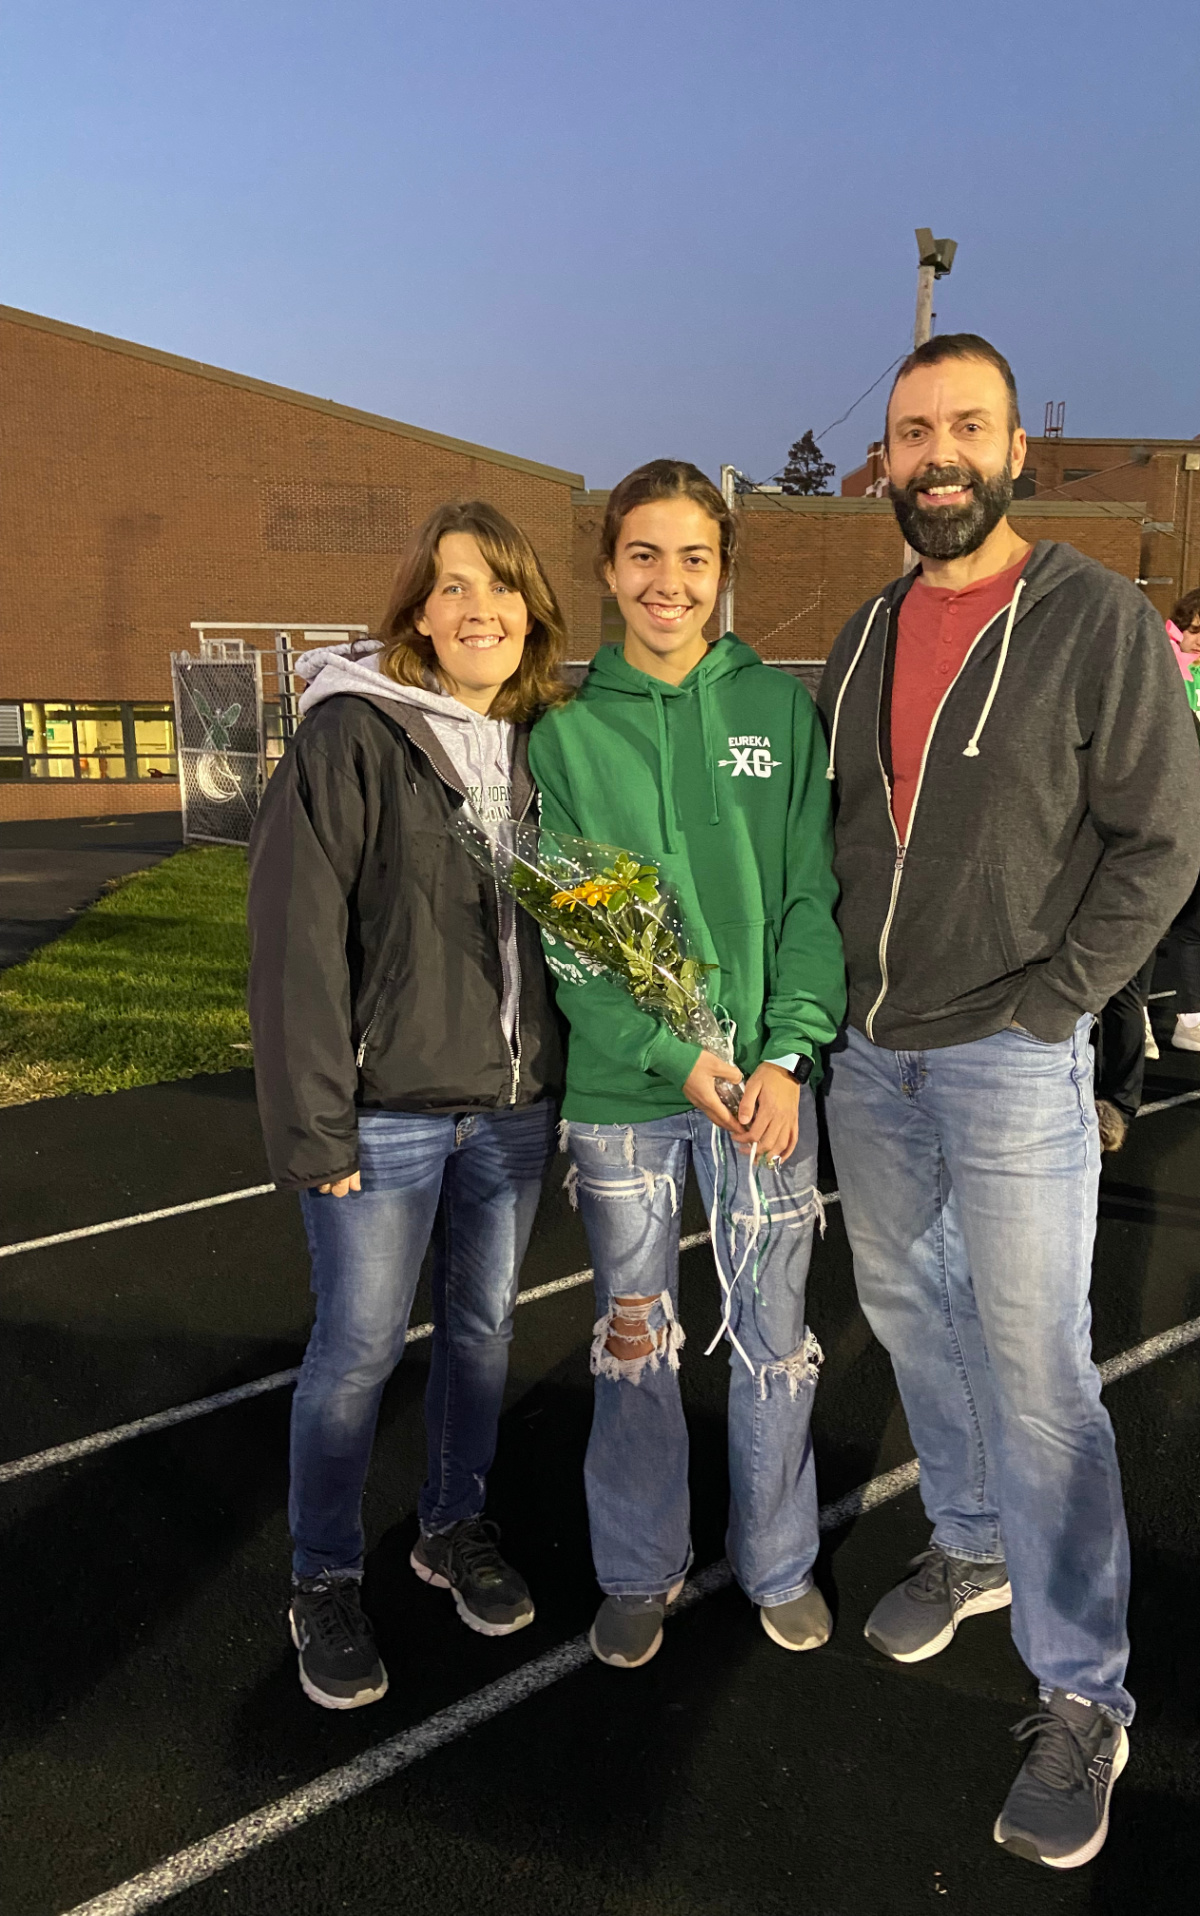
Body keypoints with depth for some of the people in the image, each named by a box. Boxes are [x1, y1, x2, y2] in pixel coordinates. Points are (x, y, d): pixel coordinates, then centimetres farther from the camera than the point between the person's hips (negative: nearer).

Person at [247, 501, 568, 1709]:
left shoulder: (541, 744, 7)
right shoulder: (351, 736, -10)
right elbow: (296, 937, -13)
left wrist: (561, 1072, 3)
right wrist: (313, 1122, -16)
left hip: (515, 1102, 5)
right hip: (387, 1107, -5)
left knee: (483, 1324, 17)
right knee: (358, 1344, 5)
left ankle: (455, 1525, 40)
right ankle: (324, 1582, 27)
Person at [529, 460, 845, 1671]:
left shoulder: (779, 708, 2)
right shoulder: (566, 728, -1)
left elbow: (812, 894, 0)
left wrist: (788, 1051, -11)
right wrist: (676, 1053, -14)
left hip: (767, 1078, 1)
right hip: (621, 1086, 0)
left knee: (773, 1337, 13)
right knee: (634, 1340, 13)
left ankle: (779, 1562, 36)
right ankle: (639, 1569, 35)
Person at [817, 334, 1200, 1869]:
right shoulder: (867, 634, 11)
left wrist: (1042, 1007, -13)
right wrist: (830, 991, 6)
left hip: (1013, 1057, -6)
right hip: (869, 1052, 6)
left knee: (1036, 1370, -2)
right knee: (906, 1310, 17)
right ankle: (971, 1545, 41)